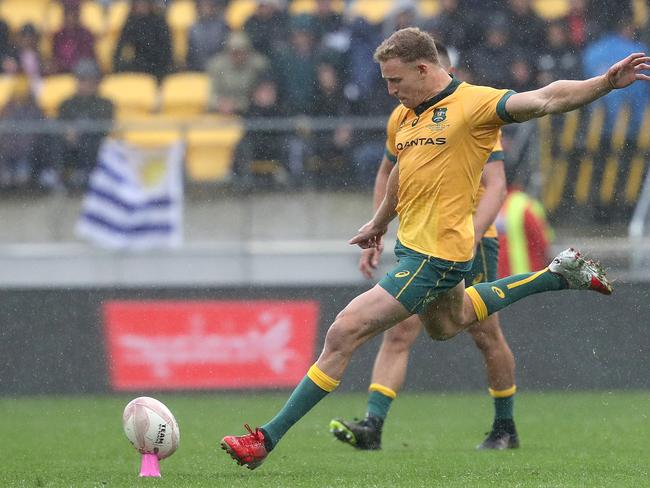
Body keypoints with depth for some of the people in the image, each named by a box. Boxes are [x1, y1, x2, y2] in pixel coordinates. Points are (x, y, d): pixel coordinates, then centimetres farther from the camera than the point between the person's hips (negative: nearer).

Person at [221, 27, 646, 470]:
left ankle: (268, 439, -9)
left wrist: (605, 83, -38)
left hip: (434, 258, -10)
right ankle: (559, 275, 39)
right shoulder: (403, 117, 9)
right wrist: (380, 223, 39)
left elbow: (544, 100, -25)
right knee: (447, 324, 35)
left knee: (344, 333, -13)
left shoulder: (473, 103, -15)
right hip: (412, 246, 10)